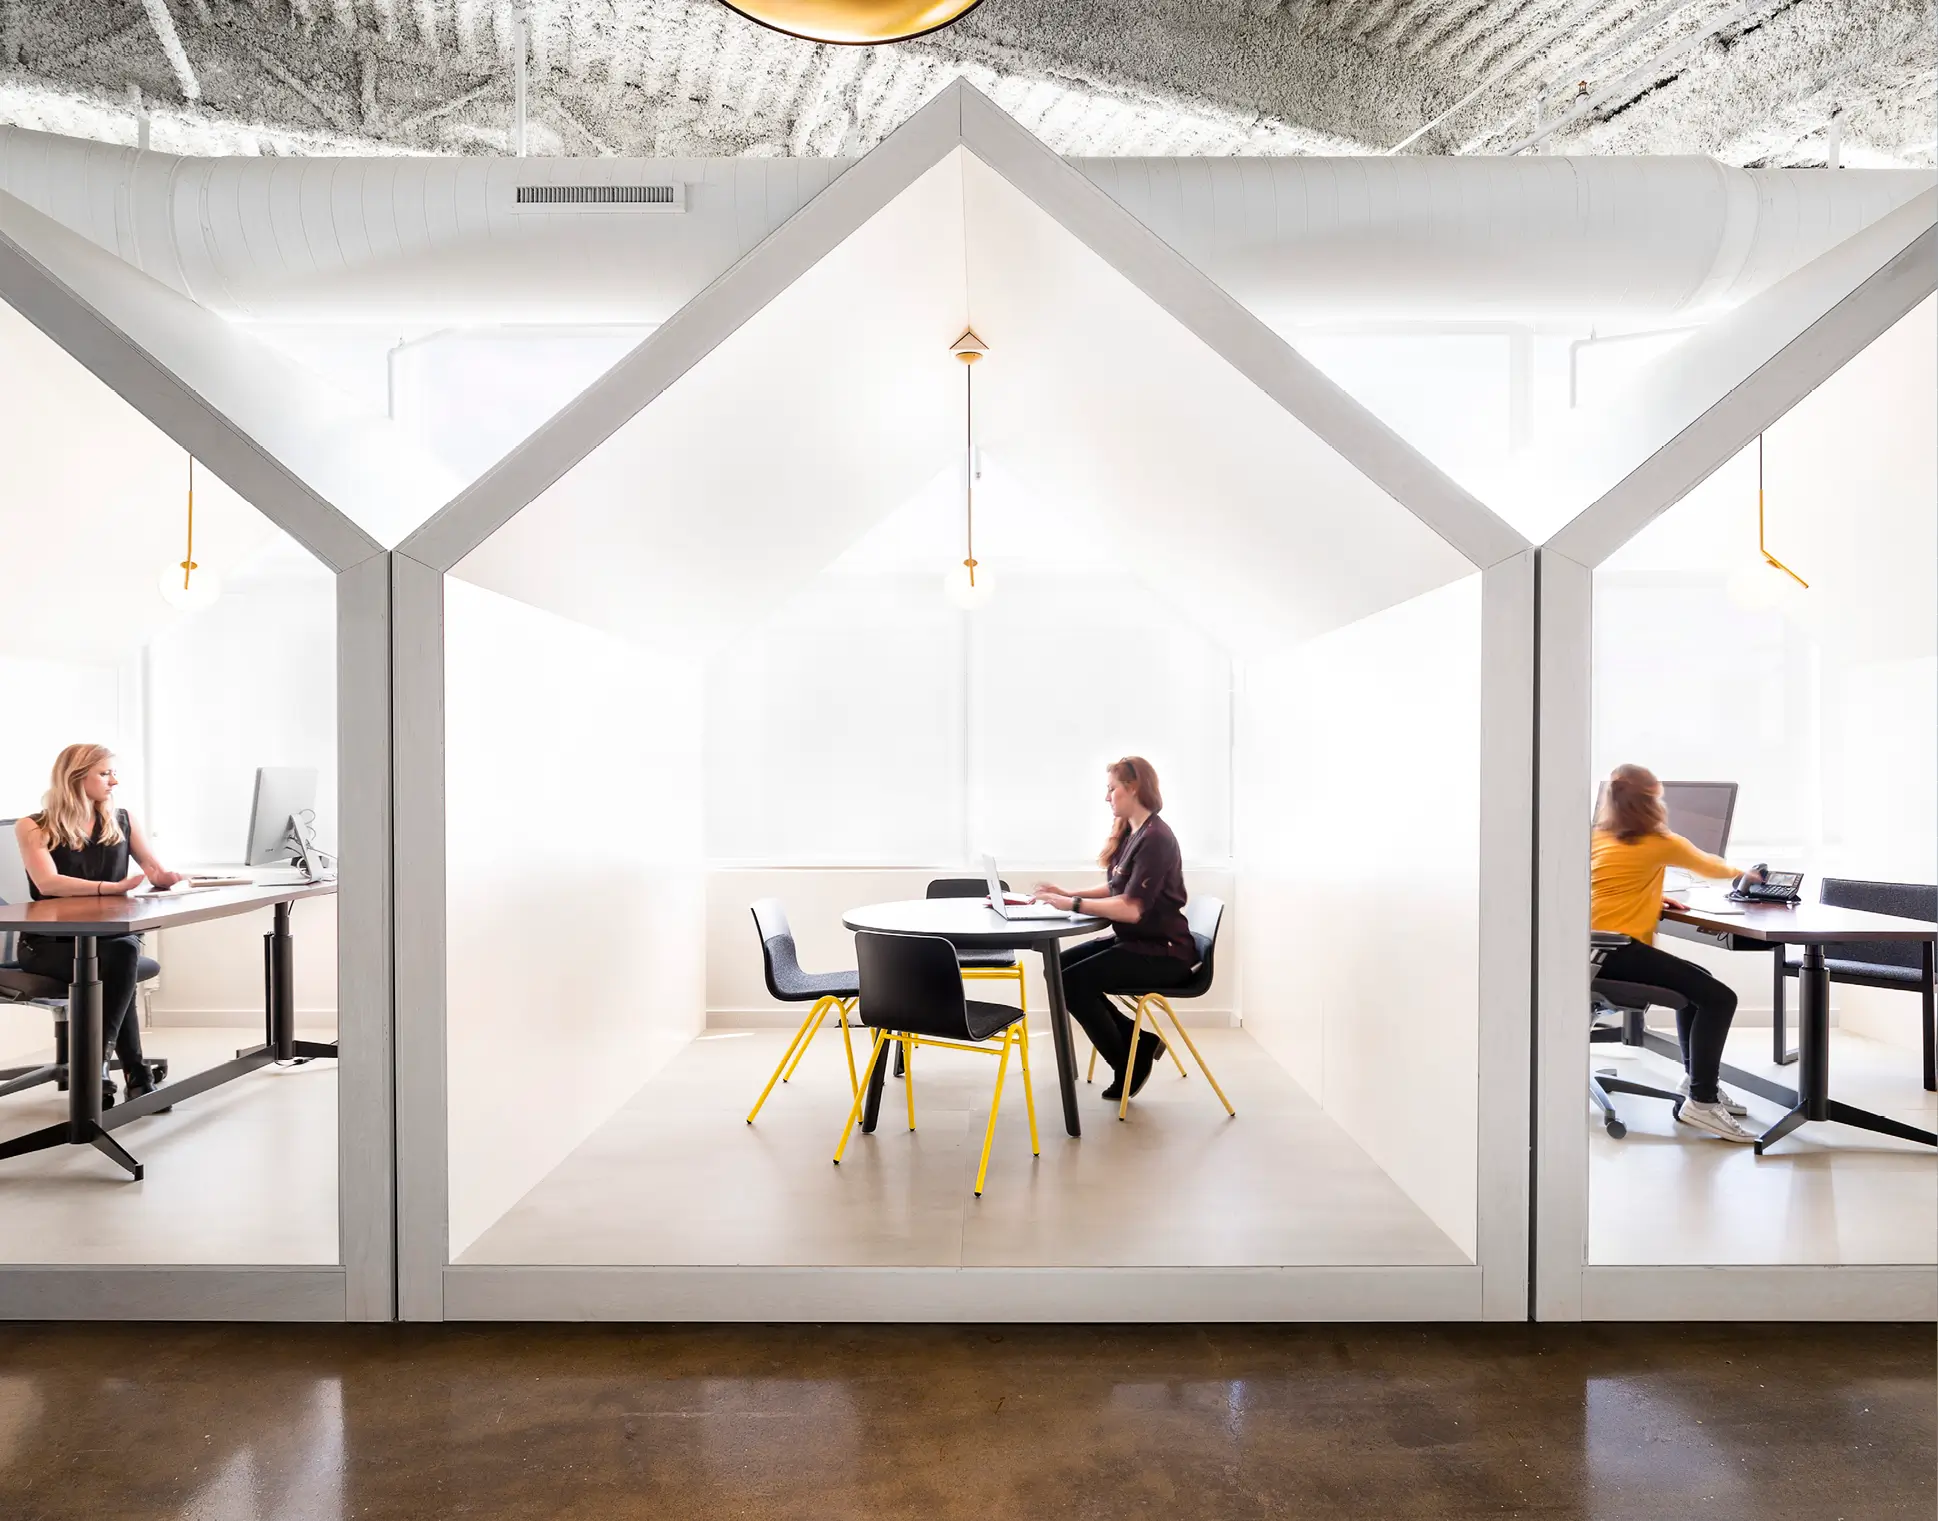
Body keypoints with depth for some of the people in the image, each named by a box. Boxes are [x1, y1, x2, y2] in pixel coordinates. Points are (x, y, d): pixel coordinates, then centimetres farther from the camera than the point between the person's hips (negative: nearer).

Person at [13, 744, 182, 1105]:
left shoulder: (122, 821, 10)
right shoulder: (33, 827, -2)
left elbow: (158, 872, 11)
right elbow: (48, 884, -19)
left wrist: (167, 878, -15)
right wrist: (113, 887, -33)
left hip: (110, 937, 3)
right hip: (50, 942, -3)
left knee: (124, 952, -34)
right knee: (111, 965, -34)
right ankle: (136, 1074, -29)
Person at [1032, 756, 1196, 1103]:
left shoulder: (1155, 838, -20)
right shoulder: (1129, 833, 9)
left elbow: (1132, 908, -27)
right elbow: (1116, 889, 17)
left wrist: (1072, 904, -26)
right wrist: (1069, 892, 5)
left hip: (1163, 952, -9)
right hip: (1135, 941, 9)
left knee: (1072, 982, -16)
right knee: (1058, 967, 1)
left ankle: (1129, 1066, 4)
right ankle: (1138, 1042, 8)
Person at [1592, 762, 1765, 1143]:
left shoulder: (1598, 839, 15)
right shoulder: (1660, 843, -3)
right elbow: (1709, 866, 17)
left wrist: (1653, 901, 18)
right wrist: (1742, 872, 37)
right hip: (1619, 951, -9)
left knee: (1696, 982, 26)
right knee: (1719, 997, -9)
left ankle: (1696, 1078, 32)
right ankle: (1701, 1102, -7)